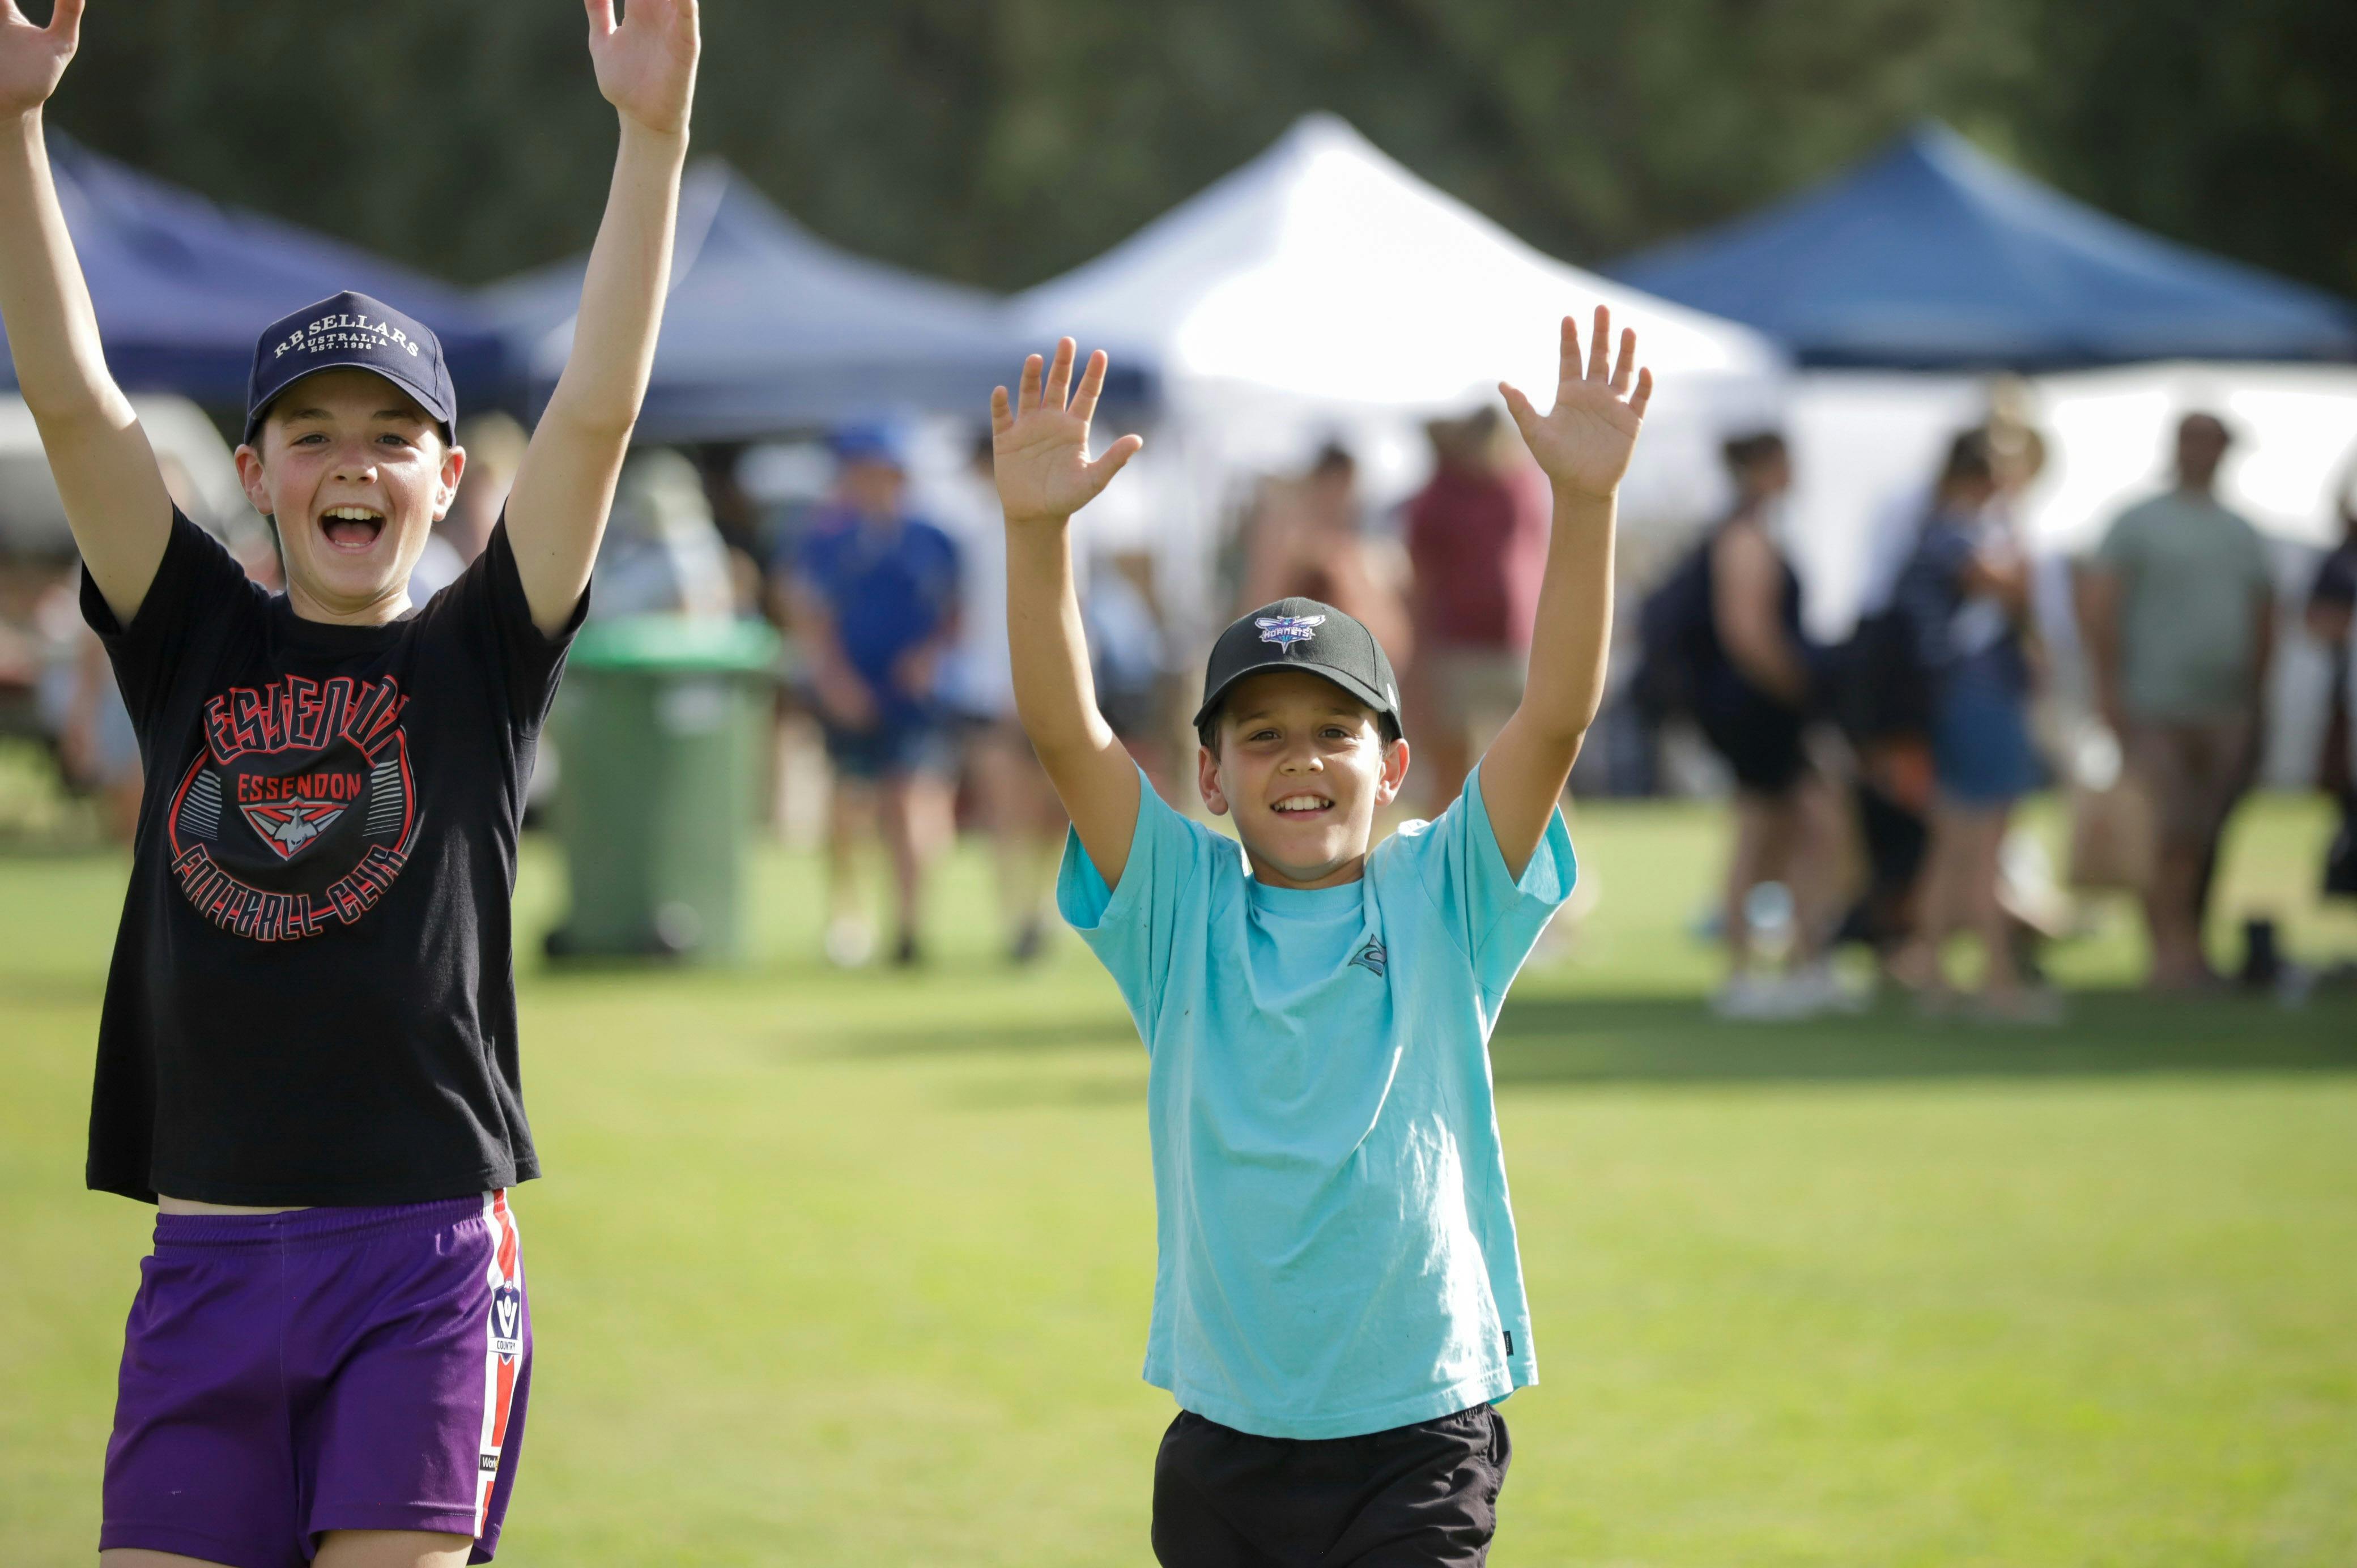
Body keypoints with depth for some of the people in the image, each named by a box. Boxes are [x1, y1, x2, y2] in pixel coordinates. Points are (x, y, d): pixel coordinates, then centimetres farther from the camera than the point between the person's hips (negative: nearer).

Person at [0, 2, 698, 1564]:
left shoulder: (478, 661, 4)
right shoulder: (195, 645, 8)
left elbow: (597, 412, -6)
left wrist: (653, 139, -15)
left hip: (428, 1259, -2)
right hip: (208, 1257, 2)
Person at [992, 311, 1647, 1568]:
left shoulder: (1441, 905, 2)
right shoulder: (1182, 914, 4)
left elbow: (1557, 715, -10)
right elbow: (1064, 730, -8)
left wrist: (1585, 501, -22)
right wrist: (1037, 531, -22)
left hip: (1418, 1449, -2)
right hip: (1225, 1451, 2)